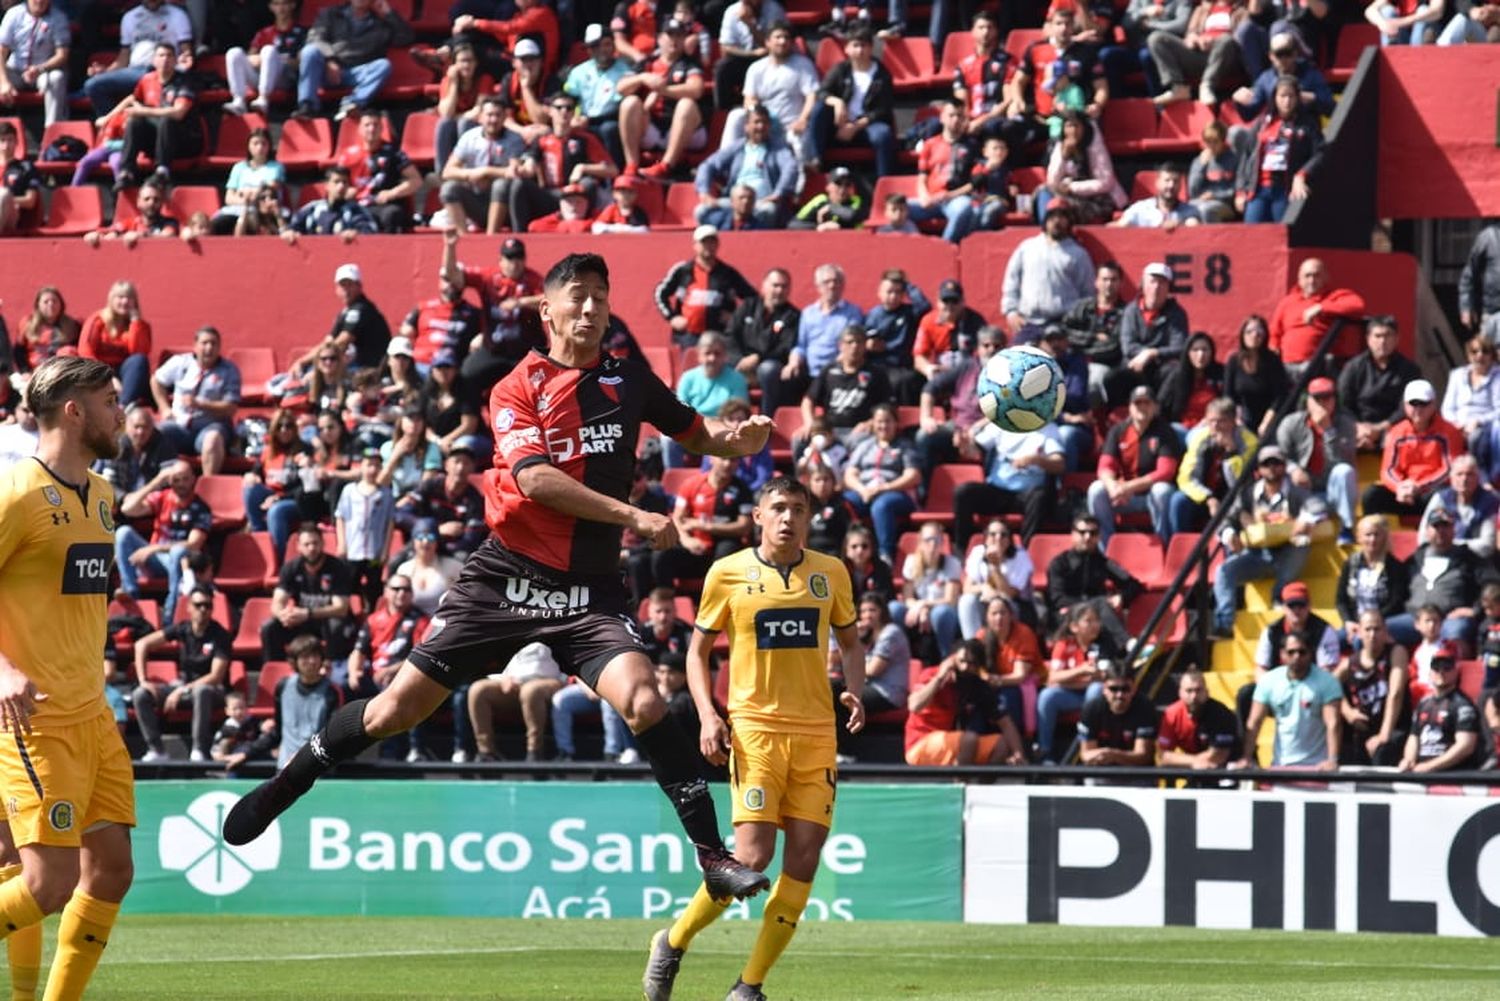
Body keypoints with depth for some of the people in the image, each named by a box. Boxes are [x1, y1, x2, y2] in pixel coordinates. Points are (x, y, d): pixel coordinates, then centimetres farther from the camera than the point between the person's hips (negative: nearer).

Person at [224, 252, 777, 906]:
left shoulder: (628, 382, 9)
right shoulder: (517, 389, 0)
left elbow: (697, 434, 23)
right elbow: (535, 478, -15)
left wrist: (738, 439, -1)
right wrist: (632, 517, -23)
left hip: (589, 593, 1)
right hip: (507, 577, -1)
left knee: (643, 702, -24)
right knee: (396, 710, 0)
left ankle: (712, 856, -20)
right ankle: (284, 787, 23)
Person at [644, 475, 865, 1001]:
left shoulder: (831, 573, 8)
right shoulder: (728, 573, 0)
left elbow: (850, 641, 20)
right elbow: (698, 649, 8)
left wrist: (854, 690, 0)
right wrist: (707, 714, -6)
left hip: (816, 731, 3)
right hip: (755, 726, -3)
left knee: (803, 861, -3)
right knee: (752, 856, -15)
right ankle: (673, 943, 8)